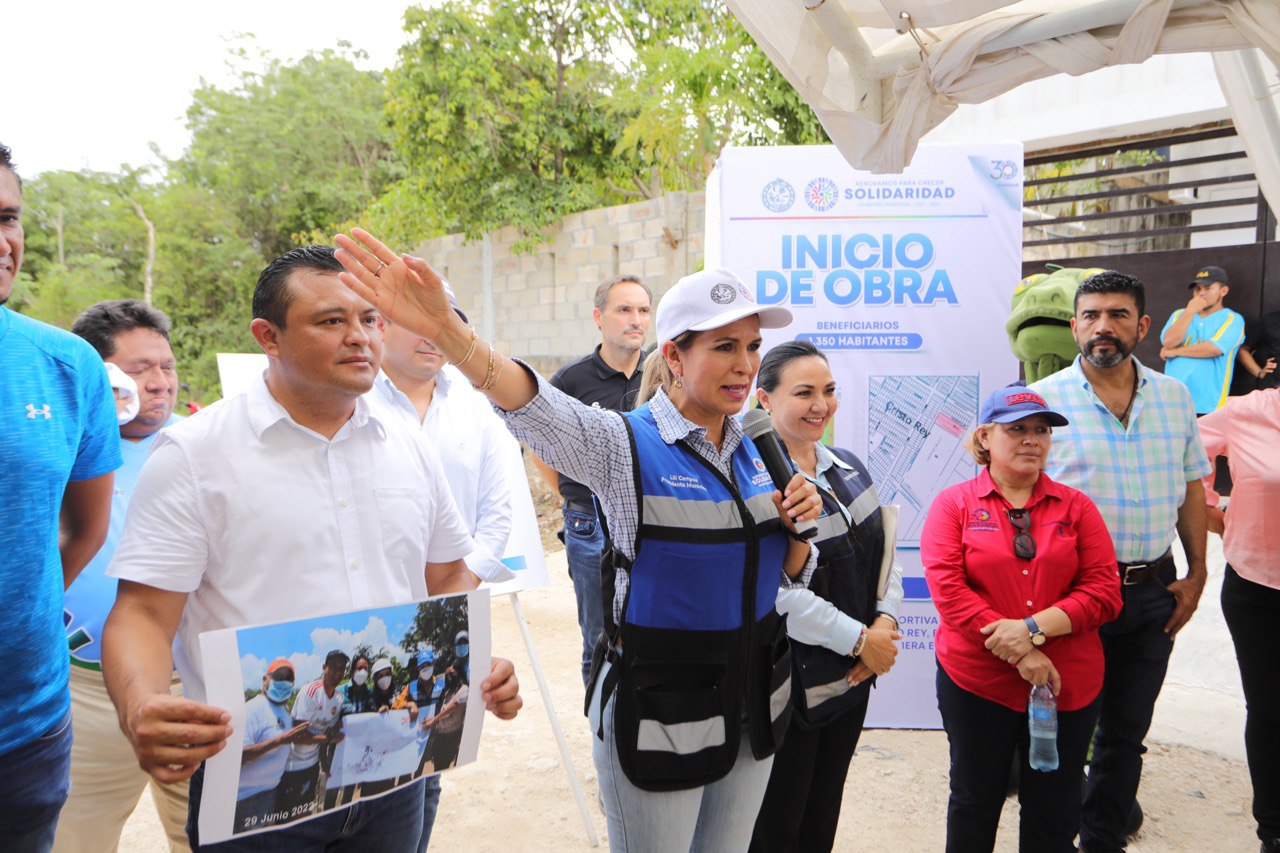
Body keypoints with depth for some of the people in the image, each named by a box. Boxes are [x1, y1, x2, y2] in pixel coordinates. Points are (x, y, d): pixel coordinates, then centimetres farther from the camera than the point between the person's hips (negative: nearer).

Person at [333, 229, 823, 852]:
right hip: (658, 711, -6)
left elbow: (788, 578, 12)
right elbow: (536, 410, -36)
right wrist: (446, 329, -53)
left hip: (755, 702, 6)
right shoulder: (627, 446, -15)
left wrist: (796, 526, -11)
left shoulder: (751, 452, 3)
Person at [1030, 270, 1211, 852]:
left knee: (1126, 732, 16)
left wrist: (1196, 575, 7)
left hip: (1153, 591, 4)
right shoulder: (1044, 399, -7)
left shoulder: (1173, 396, 7)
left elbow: (1191, 488, 12)